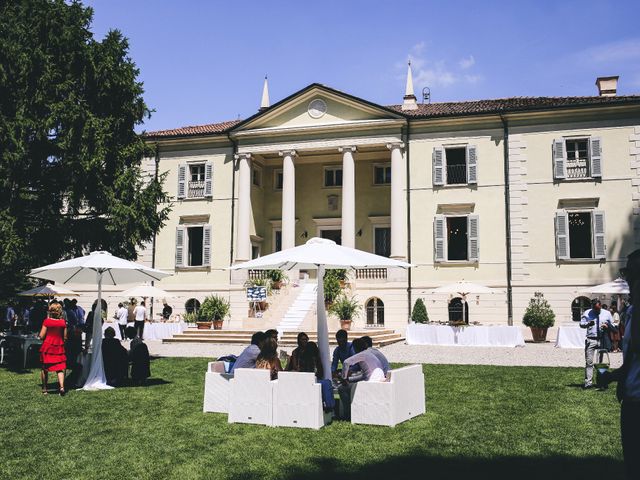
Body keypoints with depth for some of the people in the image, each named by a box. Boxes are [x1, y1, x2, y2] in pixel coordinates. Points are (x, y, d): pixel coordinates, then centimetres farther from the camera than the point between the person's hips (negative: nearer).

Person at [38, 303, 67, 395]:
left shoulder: (47, 321, -7)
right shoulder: (63, 322, -3)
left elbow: (41, 336, -7)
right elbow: (65, 337, 1)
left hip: (47, 347, -1)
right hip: (59, 348, 1)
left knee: (44, 369, 13)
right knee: (60, 369, 2)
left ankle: (44, 389, 19)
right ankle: (62, 387, -16)